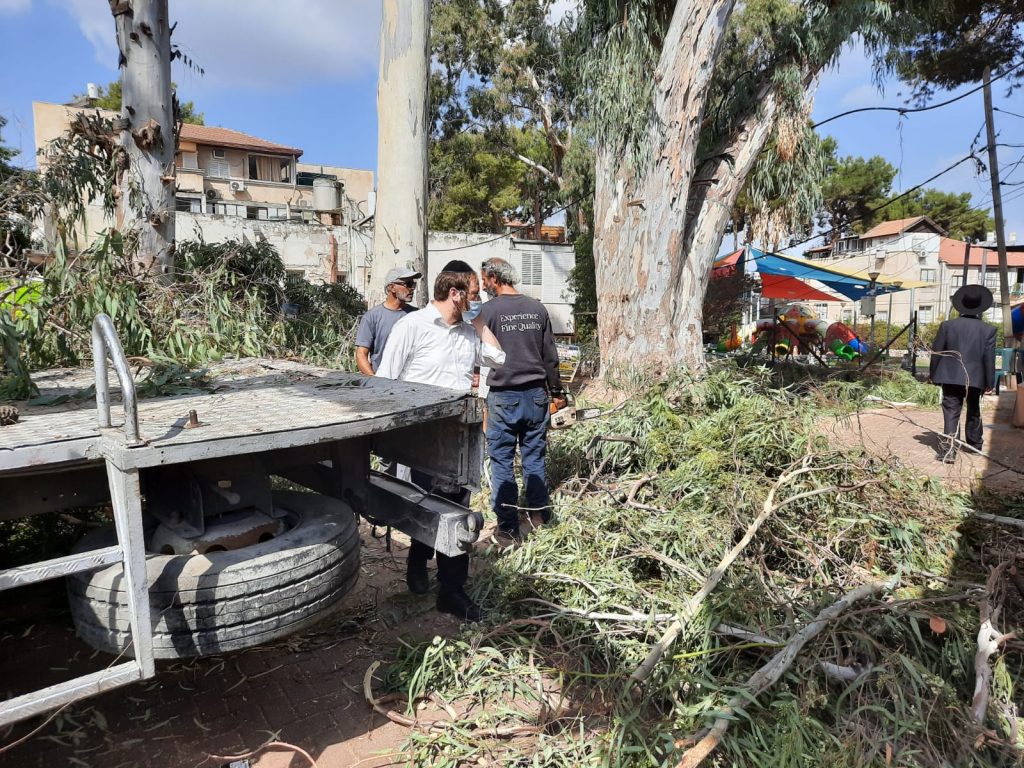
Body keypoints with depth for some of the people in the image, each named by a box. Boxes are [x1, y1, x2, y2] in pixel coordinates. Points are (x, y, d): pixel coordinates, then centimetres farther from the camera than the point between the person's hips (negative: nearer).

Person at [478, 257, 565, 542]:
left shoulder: (489, 310, -8)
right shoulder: (537, 308, 6)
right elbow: (550, 355, 10)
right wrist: (556, 391, 19)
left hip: (503, 397, -4)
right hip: (536, 394, 5)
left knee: (502, 463, 5)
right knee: (535, 460, 13)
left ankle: (509, 528, 10)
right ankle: (542, 521, 20)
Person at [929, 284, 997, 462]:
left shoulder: (947, 325, -3)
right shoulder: (988, 330, -3)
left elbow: (936, 352, -1)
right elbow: (989, 359, -4)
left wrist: (932, 375, 8)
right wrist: (989, 382, 3)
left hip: (950, 377, -1)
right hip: (975, 378, 1)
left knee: (951, 413, -2)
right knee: (974, 412, 20)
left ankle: (949, 450, -13)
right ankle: (975, 444, 37)